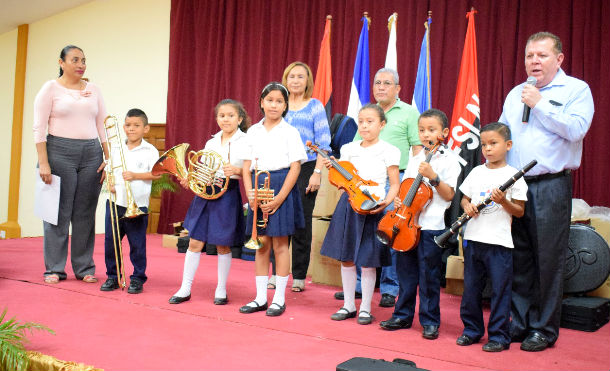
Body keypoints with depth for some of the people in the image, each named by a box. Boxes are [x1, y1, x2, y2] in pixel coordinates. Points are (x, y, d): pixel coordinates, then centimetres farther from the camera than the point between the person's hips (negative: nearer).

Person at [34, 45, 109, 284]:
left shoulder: (93, 90, 12)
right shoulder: (51, 88, 2)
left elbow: (103, 127, 12)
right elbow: (39, 129, -3)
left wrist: (109, 158, 3)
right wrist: (43, 163, -11)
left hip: (92, 154, 3)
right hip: (60, 152, -3)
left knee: (85, 213, 5)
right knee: (60, 212, -1)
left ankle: (84, 268, 13)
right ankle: (54, 268, 10)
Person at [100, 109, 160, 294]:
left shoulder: (150, 150, 0)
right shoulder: (116, 149, 11)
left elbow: (156, 174, -7)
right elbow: (109, 170, 15)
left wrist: (135, 175, -17)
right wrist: (110, 182, -4)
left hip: (138, 205, -4)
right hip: (115, 202, 4)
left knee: (137, 244, 1)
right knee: (110, 240, 8)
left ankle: (137, 279, 13)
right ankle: (112, 276, 22)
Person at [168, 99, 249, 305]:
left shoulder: (245, 142, -3)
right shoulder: (211, 143, 12)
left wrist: (237, 170, -24)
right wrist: (189, 180, -1)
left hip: (228, 194, -4)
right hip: (205, 194, 4)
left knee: (223, 246, 6)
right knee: (195, 242, 5)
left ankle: (221, 290, 21)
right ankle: (185, 288, 15)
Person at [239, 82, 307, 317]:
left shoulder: (290, 132, -2)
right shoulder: (253, 131, 10)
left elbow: (295, 167, -7)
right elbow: (247, 165, 9)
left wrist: (279, 198, -15)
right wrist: (249, 192, -7)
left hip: (281, 188, -4)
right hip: (258, 188, 4)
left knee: (279, 244, 1)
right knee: (261, 244, 9)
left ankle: (279, 299, 12)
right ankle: (260, 297, 18)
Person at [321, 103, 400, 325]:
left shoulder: (387, 152, -2)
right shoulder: (349, 149, 10)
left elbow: (395, 184, 0)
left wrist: (386, 201, -17)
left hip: (371, 207, -4)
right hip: (348, 204, 4)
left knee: (367, 261, 1)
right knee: (346, 257, 9)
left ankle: (365, 309, 17)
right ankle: (349, 305, 24)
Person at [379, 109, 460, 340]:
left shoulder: (449, 160, -4)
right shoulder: (415, 159, 13)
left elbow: (449, 195, -11)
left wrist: (433, 177, -22)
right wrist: (398, 199, 0)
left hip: (431, 226, -6)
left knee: (428, 276, 1)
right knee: (405, 271, 13)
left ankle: (430, 322, 15)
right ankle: (403, 315, 26)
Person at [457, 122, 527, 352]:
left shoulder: (513, 176, -3)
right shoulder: (476, 172, 10)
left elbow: (519, 212, -3)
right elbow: (465, 198, 18)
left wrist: (503, 201, -20)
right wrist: (467, 206, -4)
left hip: (499, 241, -5)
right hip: (474, 238, 5)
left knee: (500, 290, 1)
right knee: (470, 287, 12)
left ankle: (499, 336, 14)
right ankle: (472, 330, 26)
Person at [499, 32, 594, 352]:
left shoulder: (576, 89, 2)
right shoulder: (515, 94, 17)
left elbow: (575, 129, -15)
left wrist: (539, 104, -12)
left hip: (551, 187, -4)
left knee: (548, 260, 1)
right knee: (519, 260, 9)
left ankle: (545, 330, 13)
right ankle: (520, 323, 20)